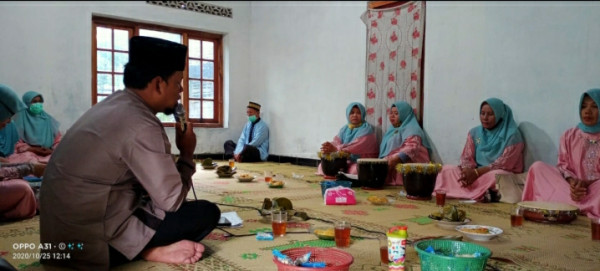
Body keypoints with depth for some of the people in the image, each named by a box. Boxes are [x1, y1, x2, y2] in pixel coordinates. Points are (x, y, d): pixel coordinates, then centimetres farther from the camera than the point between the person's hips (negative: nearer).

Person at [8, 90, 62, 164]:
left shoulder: (48, 119, 15)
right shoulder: (21, 117, 5)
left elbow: (58, 139, 10)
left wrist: (52, 150, -11)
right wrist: (34, 149, -15)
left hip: (48, 154, 2)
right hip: (27, 152, -2)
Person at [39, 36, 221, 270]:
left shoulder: (114, 103, 6)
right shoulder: (140, 125, -22)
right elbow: (172, 200, -14)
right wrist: (187, 154, -1)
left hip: (68, 226, 9)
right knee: (206, 213, -8)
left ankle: (144, 246, 3)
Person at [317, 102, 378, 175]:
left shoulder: (366, 129, -6)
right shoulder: (344, 129, 15)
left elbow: (356, 146, -23)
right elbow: (336, 142, -1)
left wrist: (336, 149, -36)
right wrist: (329, 146, -27)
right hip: (344, 161, 5)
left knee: (355, 170, -36)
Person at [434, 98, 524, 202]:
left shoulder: (512, 135, -7)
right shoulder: (474, 132, 8)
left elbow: (503, 164, -13)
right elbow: (467, 157, 4)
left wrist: (477, 172, -22)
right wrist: (467, 170, -19)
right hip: (475, 172, 5)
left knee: (495, 176, -39)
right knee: (446, 169, -17)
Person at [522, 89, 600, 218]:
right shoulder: (569, 135, 10)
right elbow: (563, 165, 4)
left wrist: (587, 183, -20)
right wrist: (571, 181, -19)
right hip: (574, 186, 3)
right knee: (538, 166, -19)